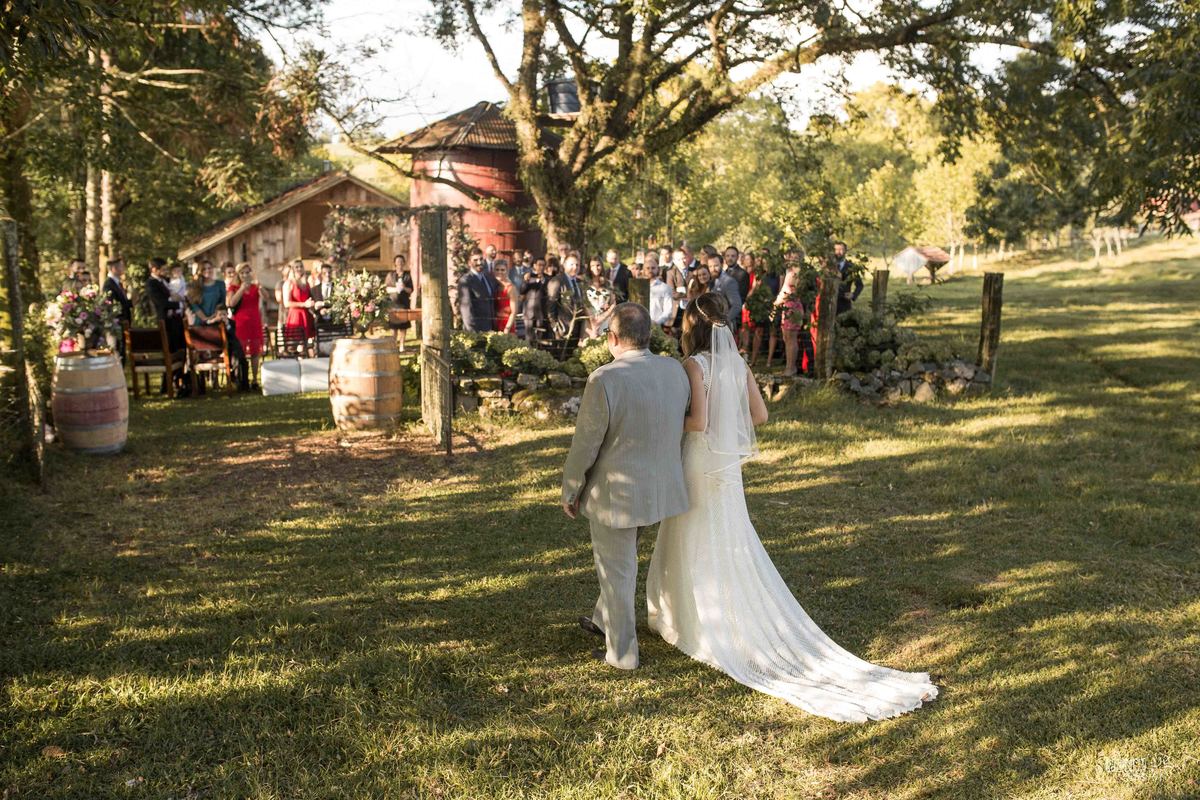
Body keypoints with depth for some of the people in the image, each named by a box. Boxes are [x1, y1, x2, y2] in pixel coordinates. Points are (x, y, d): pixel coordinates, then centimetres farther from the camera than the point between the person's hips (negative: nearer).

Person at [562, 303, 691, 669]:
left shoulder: (604, 380, -23)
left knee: (617, 569, 11)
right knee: (618, 558, 28)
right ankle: (605, 620, 47)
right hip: (662, 484, 7)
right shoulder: (675, 370, -5)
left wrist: (569, 492, -2)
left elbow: (585, 445, -16)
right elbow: (679, 426, 6)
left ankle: (622, 651, 26)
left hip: (615, 493, -7)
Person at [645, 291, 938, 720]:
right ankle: (743, 617, 28)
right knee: (732, 542, 18)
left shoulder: (694, 365, -19)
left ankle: (696, 624, 19)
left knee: (696, 545, 8)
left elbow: (697, 422, -25)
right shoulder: (737, 363, 1)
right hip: (729, 463, 6)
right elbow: (759, 414, 4)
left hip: (699, 465, -6)